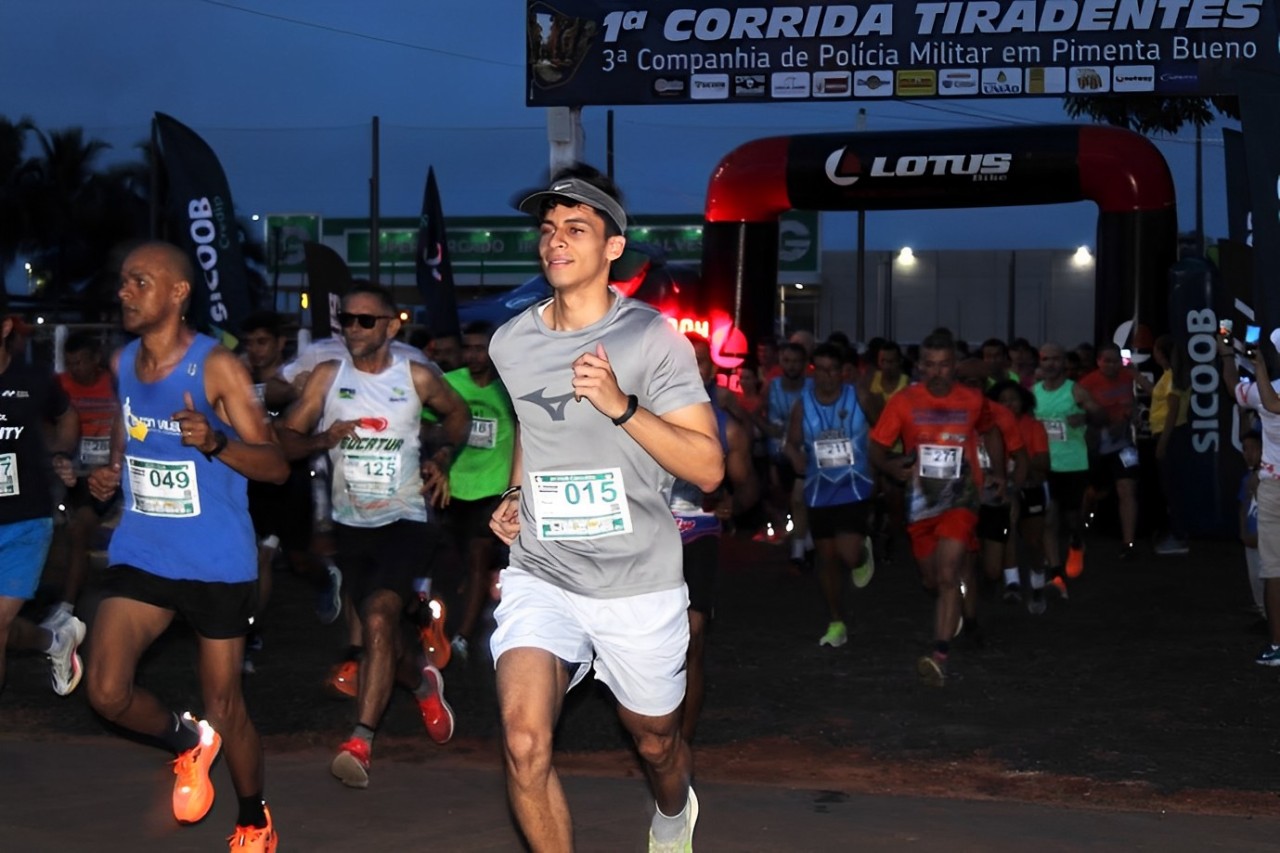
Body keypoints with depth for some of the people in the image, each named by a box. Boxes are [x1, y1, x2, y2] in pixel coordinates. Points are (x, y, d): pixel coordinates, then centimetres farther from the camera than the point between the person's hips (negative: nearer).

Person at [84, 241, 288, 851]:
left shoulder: (217, 368, -13)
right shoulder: (122, 362, 5)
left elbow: (275, 466, -14)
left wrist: (215, 442, -32)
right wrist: (111, 471, 3)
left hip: (216, 562, -5)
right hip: (142, 553, 5)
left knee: (223, 706, 5)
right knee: (107, 694, -12)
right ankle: (186, 742, 21)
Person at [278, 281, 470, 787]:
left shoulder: (416, 378, -3)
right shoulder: (328, 377, -2)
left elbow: (457, 413, 17)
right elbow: (286, 438, -5)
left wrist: (442, 460, 3)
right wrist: (321, 440, -25)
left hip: (403, 521, -3)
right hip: (350, 524, 3)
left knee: (379, 616, -25)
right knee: (379, 629, 14)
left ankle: (360, 742, -28)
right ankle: (423, 684, 48)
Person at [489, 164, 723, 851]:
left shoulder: (653, 339, -10)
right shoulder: (510, 342, 4)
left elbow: (708, 469, -15)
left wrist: (622, 406, -26)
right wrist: (513, 496, 11)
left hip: (638, 586, -2)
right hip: (541, 576, 2)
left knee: (655, 743, 18)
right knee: (524, 745, -20)